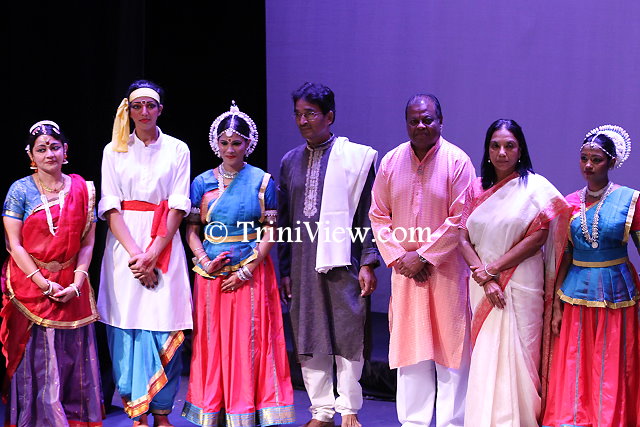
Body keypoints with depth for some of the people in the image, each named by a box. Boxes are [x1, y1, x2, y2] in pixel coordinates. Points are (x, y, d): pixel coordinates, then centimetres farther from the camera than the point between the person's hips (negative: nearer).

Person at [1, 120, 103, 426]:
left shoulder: (82, 189, 4)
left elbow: (88, 242, 2)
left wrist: (76, 283, -10)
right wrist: (43, 283, -14)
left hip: (72, 287, 2)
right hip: (30, 284, -2)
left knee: (72, 357, 5)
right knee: (36, 360, 1)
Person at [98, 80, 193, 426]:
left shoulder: (177, 150, 6)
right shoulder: (114, 151, 8)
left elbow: (178, 207, -1)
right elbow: (111, 208, 0)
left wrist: (153, 254, -12)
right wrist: (134, 253, -13)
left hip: (164, 245, 0)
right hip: (124, 245, 0)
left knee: (164, 328, -4)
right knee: (129, 327, -2)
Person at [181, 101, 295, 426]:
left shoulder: (261, 181, 1)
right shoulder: (202, 183, 7)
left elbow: (270, 231, -3)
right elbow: (192, 230, 5)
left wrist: (246, 271, -11)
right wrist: (205, 263, -11)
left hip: (250, 273, -2)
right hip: (212, 274, 2)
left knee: (248, 342, 0)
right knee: (212, 340, 5)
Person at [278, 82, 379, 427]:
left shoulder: (357, 156, 0)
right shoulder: (290, 162, 13)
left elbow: (368, 214, -2)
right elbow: (283, 219, 14)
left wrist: (368, 263, -8)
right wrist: (285, 270, 10)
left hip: (342, 260, -4)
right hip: (303, 264, 4)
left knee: (347, 336, -1)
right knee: (308, 338, 6)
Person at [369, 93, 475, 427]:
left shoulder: (457, 161, -6)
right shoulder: (391, 161, 5)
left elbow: (460, 221, -9)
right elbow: (378, 215, 9)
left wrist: (424, 256, -10)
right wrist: (397, 256, -3)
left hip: (445, 270, -3)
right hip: (405, 270, 3)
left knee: (450, 349, -1)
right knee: (409, 347, 7)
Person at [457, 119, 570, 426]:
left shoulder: (536, 187, -2)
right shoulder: (476, 189, 9)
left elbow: (538, 237, -9)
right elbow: (464, 239, 4)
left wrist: (492, 268, -10)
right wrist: (485, 279, -10)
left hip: (521, 286, -3)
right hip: (483, 288, 4)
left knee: (515, 357, -4)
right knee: (484, 359, 3)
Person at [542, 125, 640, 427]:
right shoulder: (570, 203, 5)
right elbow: (565, 256, 7)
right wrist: (556, 306, 2)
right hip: (576, 292, 2)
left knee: (611, 370, 3)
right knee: (573, 369, 2)